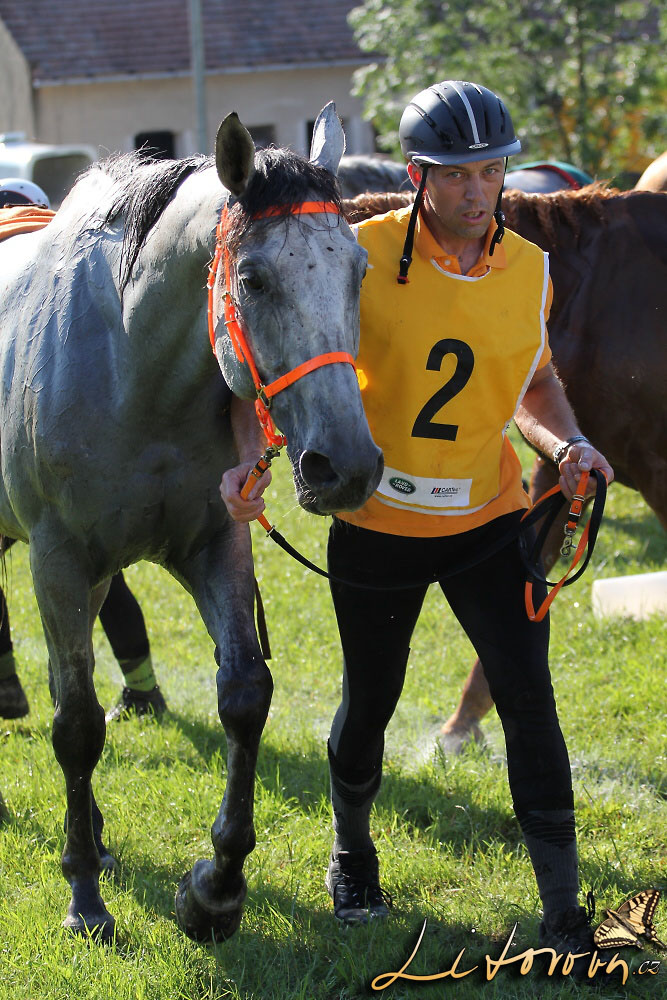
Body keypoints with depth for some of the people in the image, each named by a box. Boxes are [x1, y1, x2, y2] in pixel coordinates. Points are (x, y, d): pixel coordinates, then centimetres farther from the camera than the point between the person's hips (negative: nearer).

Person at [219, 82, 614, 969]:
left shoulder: (529, 270, -2)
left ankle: (564, 913, -1)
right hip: (377, 526, -1)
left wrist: (568, 443, -5)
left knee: (529, 699, -7)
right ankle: (352, 851, 42)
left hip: (490, 521, 2)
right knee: (370, 704, 13)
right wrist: (252, 455, -22)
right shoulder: (363, 257, -14)